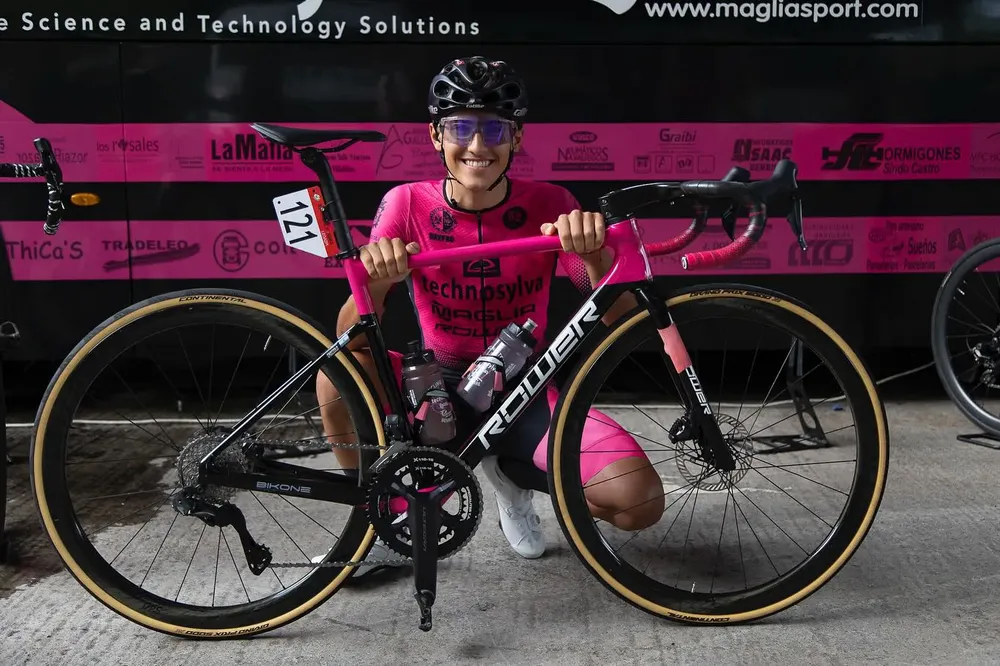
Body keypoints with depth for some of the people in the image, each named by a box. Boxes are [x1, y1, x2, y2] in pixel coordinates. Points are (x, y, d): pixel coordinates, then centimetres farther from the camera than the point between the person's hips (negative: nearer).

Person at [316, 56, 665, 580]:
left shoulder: (548, 205, -11)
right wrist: (376, 280, -40)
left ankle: (511, 474, 11)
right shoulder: (407, 205, -12)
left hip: (525, 394, 1)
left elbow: (619, 313, -16)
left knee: (640, 503, -20)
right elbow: (351, 334, -17)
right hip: (440, 387, 0)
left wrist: (595, 253, -38)